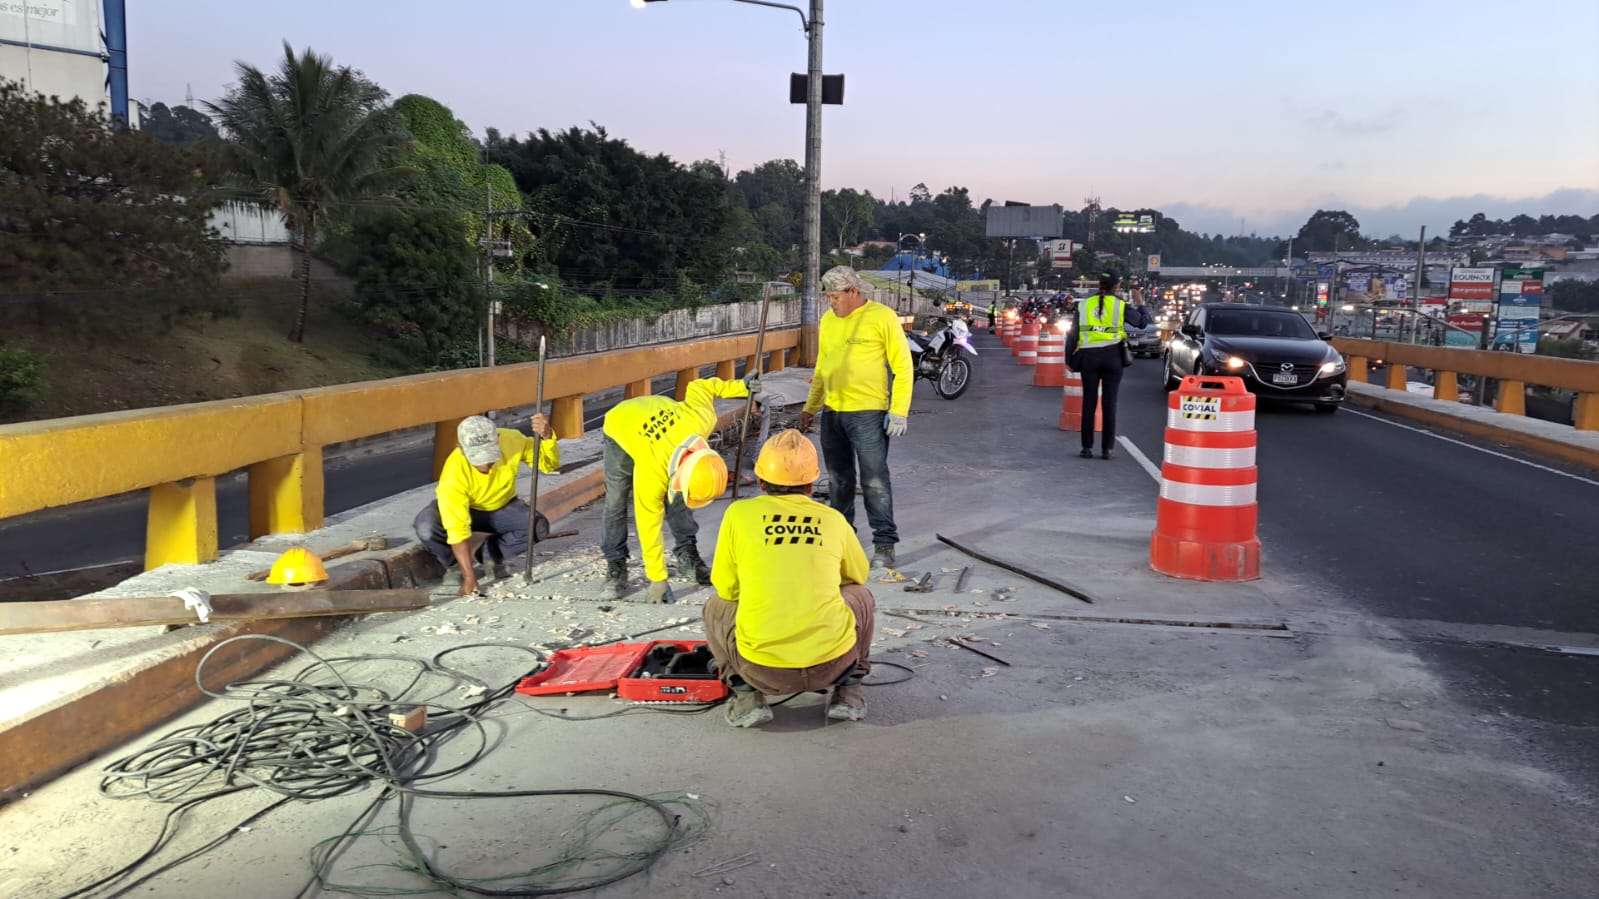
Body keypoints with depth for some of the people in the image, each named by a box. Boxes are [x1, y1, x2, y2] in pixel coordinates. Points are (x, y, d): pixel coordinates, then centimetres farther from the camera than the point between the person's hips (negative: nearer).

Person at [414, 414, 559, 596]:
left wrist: (547, 437, -37)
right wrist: (469, 576, -36)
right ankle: (454, 565, -1)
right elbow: (458, 529, -34)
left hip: (501, 507, 3)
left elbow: (550, 464, -15)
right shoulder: (454, 472, -36)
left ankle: (491, 553, 3)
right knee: (426, 528, -33)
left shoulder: (511, 441, -29)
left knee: (538, 527, -25)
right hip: (460, 508, -2)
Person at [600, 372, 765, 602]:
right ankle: (615, 565, 9)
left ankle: (687, 555, 10)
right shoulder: (651, 474, -42)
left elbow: (699, 387, -15)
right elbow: (649, 525, -30)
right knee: (617, 501, -6)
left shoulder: (702, 420, -37)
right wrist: (657, 580, -23)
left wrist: (741, 386, -4)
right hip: (620, 427, -4)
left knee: (675, 499, -1)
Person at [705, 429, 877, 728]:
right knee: (860, 595, 30)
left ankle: (746, 694, 11)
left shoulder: (739, 513, 1)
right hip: (833, 662, 1)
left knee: (716, 607, 28)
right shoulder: (834, 520, 6)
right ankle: (848, 691, 18)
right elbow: (859, 575, 25)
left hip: (761, 668, -1)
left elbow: (726, 587, 11)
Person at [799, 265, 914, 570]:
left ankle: (884, 543, 6)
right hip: (832, 413, 6)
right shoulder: (828, 321, 11)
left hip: (868, 413, -6)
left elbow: (903, 367, -7)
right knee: (839, 480, 13)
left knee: (874, 480, -3)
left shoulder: (882, 317, -8)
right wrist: (809, 408, 19)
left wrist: (899, 411, -12)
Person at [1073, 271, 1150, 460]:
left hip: (1088, 356, 1)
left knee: (1089, 402, 7)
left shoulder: (1084, 305, 5)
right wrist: (1141, 305, 27)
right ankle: (1107, 448, 5)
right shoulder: (1121, 306, -1)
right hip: (1112, 355, -1)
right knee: (1109, 402, 4)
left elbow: (1074, 334, 6)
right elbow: (1143, 322, 9)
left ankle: (1087, 447, 8)